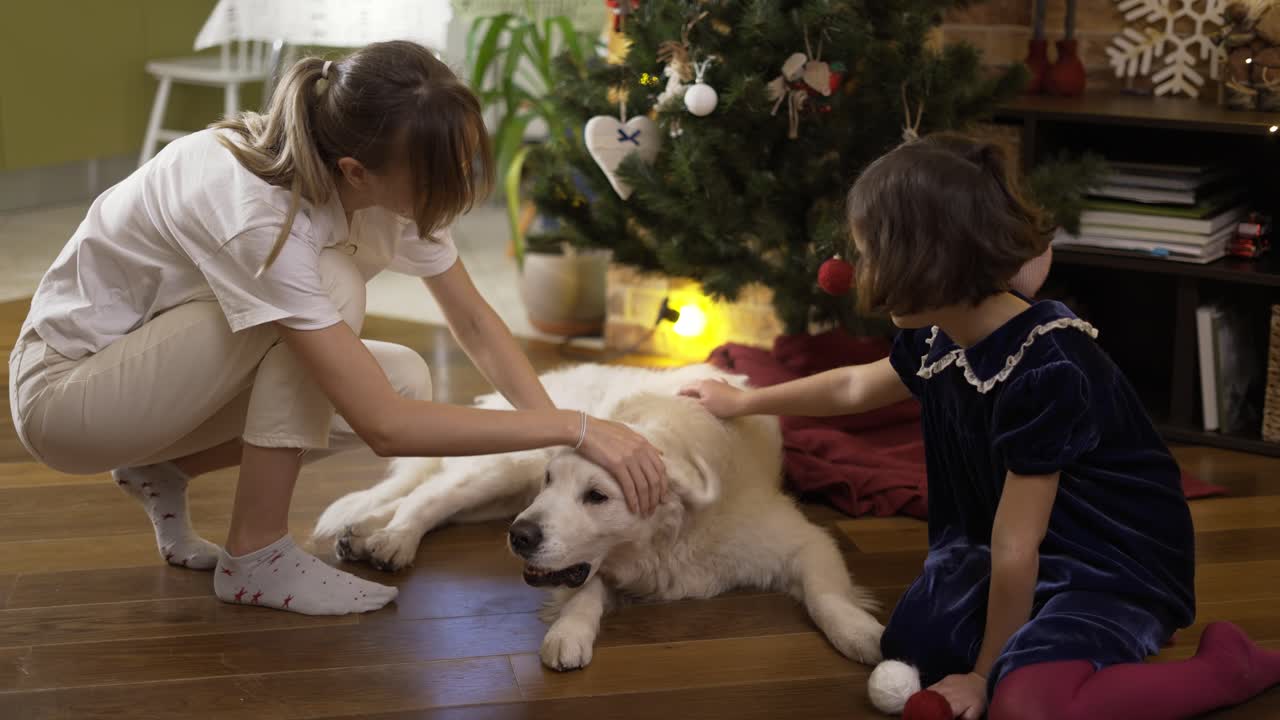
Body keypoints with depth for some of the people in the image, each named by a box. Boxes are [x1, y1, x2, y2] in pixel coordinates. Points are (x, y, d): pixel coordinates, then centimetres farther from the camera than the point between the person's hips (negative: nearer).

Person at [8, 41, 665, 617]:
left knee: (403, 380, -9)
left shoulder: (393, 178, -14)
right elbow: (383, 428, -37)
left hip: (160, 368, 8)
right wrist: (576, 428, -35)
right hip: (63, 387, -8)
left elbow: (475, 322, -4)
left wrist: (562, 440, -15)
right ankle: (255, 558, -14)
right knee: (333, 285, -28)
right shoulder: (261, 215, -36)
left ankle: (165, 469, 7)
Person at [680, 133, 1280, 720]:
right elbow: (855, 386, 19)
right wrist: (743, 402, 28)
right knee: (909, 648, -4)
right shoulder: (942, 338, -6)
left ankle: (1228, 665, -7)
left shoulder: (1044, 373, -33)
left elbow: (1015, 549, -25)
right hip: (1022, 553, 8)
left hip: (1118, 568, -8)